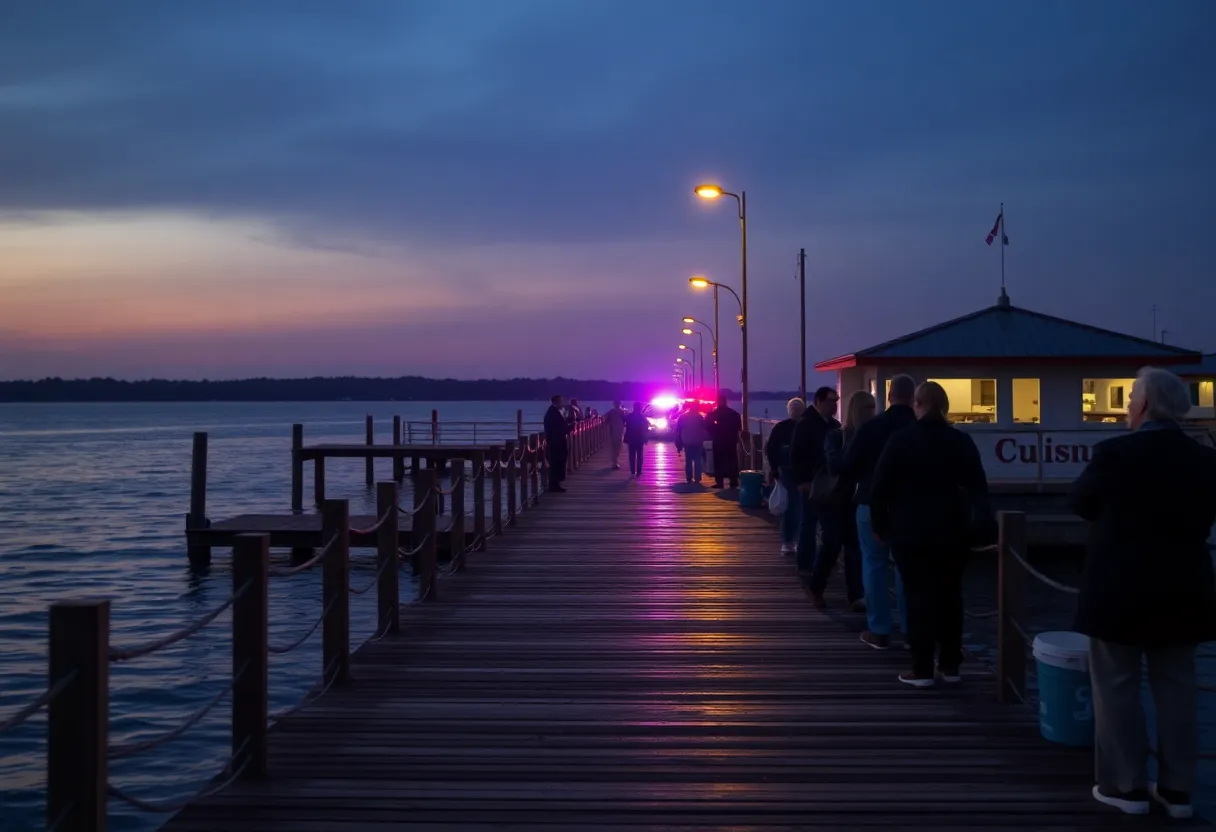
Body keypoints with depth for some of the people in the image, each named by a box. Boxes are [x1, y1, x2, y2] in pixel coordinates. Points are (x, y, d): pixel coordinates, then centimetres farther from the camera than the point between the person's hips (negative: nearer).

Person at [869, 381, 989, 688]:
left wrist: (881, 525, 4)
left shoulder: (901, 440, -5)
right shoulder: (962, 441, 2)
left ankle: (922, 669, -1)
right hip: (952, 531, 3)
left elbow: (880, 486, -5)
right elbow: (979, 489, 4)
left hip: (912, 531, -3)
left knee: (919, 596, 0)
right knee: (950, 595, 11)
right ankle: (950, 665, 15)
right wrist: (978, 529, 10)